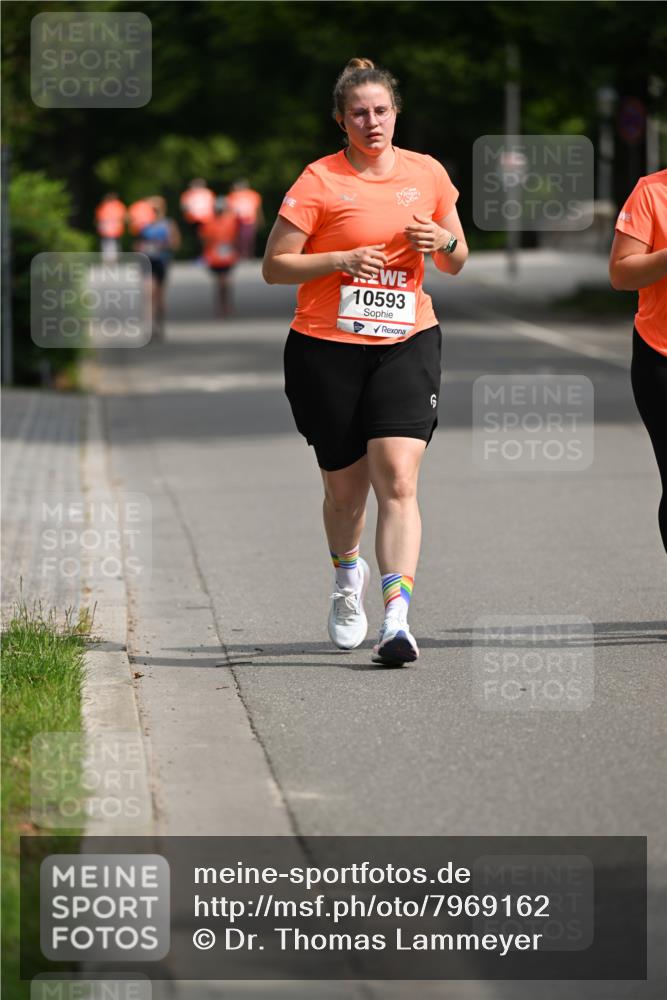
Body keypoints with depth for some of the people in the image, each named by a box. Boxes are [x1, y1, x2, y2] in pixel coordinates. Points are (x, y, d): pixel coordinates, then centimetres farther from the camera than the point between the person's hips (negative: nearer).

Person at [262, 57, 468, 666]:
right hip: (327, 348, -1)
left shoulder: (427, 174, 8)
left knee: (398, 482, -16)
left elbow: (456, 263, 17)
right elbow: (274, 267, -4)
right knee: (345, 490, 9)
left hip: (407, 344, 1)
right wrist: (343, 259, -17)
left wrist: (443, 241, -5)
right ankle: (348, 579, 41)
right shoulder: (319, 181, -3)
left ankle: (396, 620, -20)